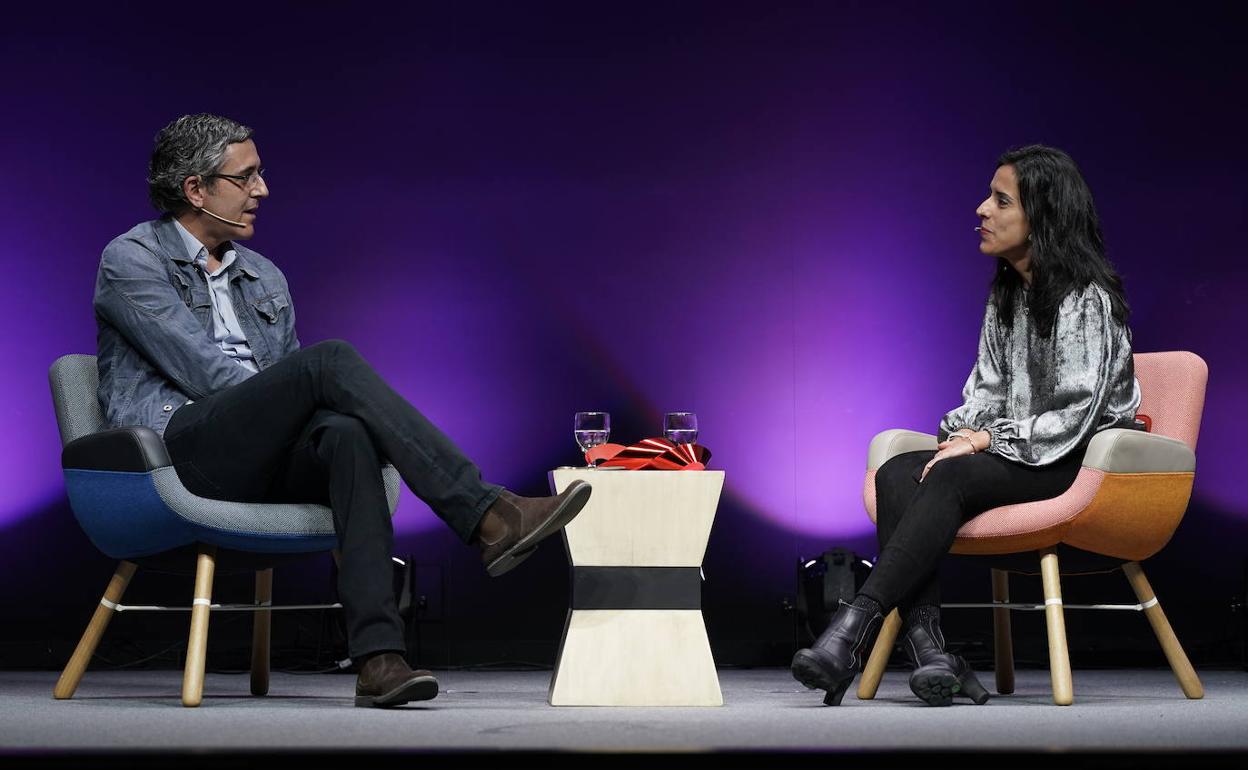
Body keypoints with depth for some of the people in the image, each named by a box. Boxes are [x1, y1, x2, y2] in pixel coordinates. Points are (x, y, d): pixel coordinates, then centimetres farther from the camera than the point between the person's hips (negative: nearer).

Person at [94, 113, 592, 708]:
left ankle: (378, 658, -46)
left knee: (347, 435, -33)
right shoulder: (130, 260, 4)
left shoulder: (264, 278, 25)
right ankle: (486, 516, -36)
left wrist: (328, 412, -3)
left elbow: (293, 389, 21)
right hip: (178, 445, -5)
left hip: (263, 458, 5)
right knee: (332, 359, -28)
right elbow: (201, 368, -8)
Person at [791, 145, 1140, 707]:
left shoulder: (1086, 299, -12)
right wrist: (963, 432, -5)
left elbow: (1074, 418, -17)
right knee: (896, 474, -19)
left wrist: (985, 440, -17)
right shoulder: (1005, 293, 15)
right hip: (1015, 452, 8)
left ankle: (853, 631, -39)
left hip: (1083, 460, -8)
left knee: (952, 478, -34)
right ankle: (926, 648, -36)